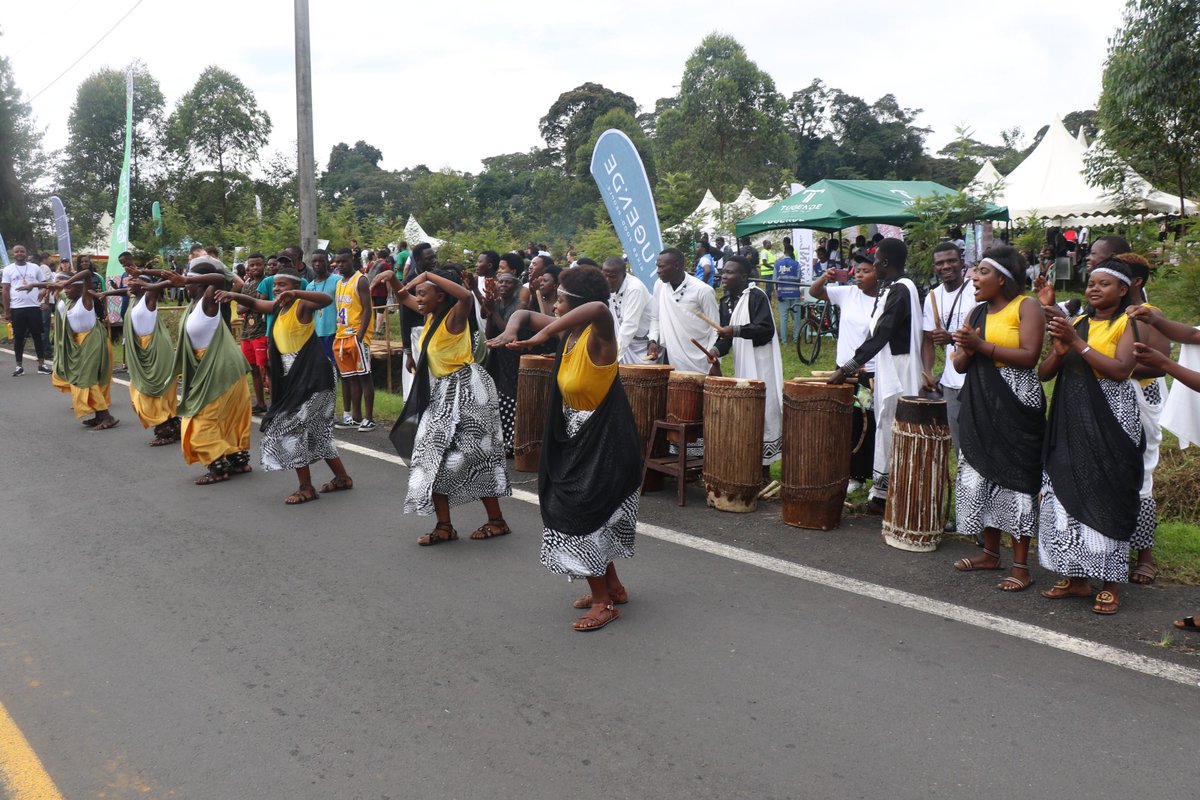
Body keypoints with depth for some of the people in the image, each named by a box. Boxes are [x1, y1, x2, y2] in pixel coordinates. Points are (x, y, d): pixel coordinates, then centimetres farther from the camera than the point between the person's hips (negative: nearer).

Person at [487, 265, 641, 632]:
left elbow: (599, 308, -46)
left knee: (579, 515, -4)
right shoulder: (568, 331, 0)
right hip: (577, 437, 9)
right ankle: (613, 587, 35)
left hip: (603, 440, -9)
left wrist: (544, 334, -43)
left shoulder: (597, 336, -23)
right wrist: (511, 330, -13)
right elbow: (524, 314, 10)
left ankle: (604, 601, 12)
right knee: (589, 516, 18)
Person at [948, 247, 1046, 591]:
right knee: (980, 475, 9)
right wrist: (966, 349, -10)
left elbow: (1029, 356, -16)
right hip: (979, 406, 7)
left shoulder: (1026, 306, -4)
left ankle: (1021, 566, 2)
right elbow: (959, 365, 12)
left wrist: (982, 345, -18)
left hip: (1015, 404, -7)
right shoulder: (976, 312, 15)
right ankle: (990, 553, 23)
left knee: (1015, 478, -5)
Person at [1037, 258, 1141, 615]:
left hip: (1109, 422, -5)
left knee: (1106, 498, -5)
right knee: (1067, 494, 5)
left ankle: (1110, 585, 5)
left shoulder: (1128, 324, 0)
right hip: (1070, 423, 6)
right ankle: (1076, 577, 15)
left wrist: (1077, 343, -17)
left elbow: (1120, 370, -16)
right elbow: (1044, 373, 10)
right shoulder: (1077, 323, 15)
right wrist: (1060, 349, -9)